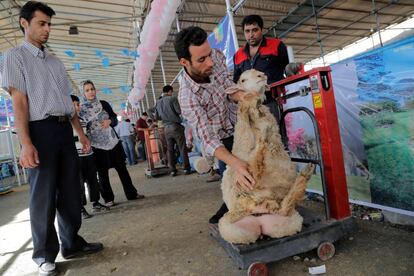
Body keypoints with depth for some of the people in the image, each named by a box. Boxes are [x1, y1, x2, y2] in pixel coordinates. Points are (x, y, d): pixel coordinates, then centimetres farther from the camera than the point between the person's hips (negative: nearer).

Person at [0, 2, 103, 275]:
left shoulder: (56, 61, 20)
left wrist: (80, 132, 15)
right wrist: (26, 143, -18)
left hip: (64, 130, 6)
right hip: (41, 130, -6)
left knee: (70, 191, 10)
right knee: (43, 194, 2)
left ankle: (72, 243, 25)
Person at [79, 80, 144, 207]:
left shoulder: (104, 104, 4)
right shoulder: (81, 109, -3)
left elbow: (115, 119, 7)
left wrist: (109, 121, -15)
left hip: (112, 140, 3)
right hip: (97, 145, -2)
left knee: (122, 168, 6)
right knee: (102, 172, 3)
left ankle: (131, 193, 15)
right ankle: (108, 199, 14)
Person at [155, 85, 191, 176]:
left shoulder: (158, 102, 11)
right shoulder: (172, 98, -6)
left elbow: (157, 117, 15)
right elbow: (179, 111, -12)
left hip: (166, 128, 5)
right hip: (175, 126, -5)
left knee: (170, 149, 8)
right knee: (182, 148, 1)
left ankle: (172, 170, 8)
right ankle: (186, 168, 2)